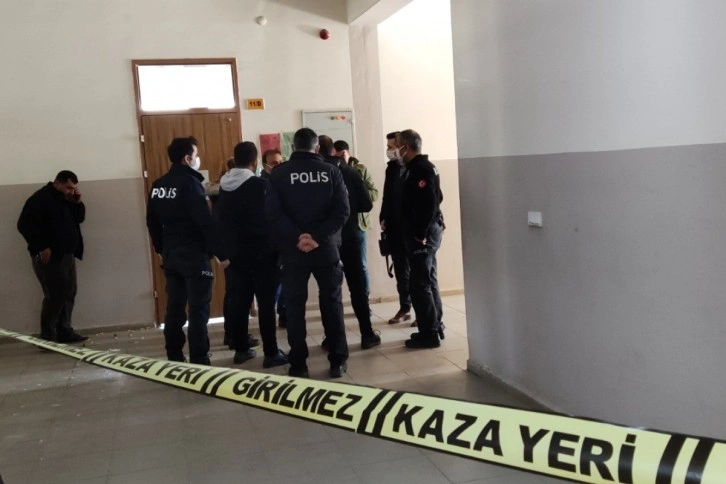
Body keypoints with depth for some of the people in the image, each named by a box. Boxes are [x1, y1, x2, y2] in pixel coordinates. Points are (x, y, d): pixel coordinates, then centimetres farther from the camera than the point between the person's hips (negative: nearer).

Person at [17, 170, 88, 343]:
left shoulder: (66, 200, 15)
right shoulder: (40, 198, -12)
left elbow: (79, 218, 21)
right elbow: (25, 225, -18)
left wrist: (79, 203, 3)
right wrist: (41, 248, -19)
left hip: (67, 255, 9)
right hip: (50, 257, -9)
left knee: (68, 294, 9)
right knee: (55, 296, -9)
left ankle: (65, 331, 16)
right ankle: (47, 335, 0)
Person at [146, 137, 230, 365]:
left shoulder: (158, 185, 10)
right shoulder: (189, 183, -14)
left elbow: (152, 221, 17)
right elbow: (205, 222, -19)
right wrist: (221, 253, -15)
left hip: (171, 255, 8)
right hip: (194, 255, -8)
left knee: (174, 308, 13)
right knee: (198, 310, -4)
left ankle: (174, 359, 20)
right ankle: (199, 362, -2)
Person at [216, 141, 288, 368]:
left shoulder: (223, 187, 7)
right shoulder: (260, 184, -11)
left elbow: (220, 218, 12)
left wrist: (225, 247, 17)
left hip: (233, 252, 6)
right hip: (261, 252, -6)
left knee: (237, 301, 10)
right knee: (266, 302, -2)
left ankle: (241, 349, 17)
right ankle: (271, 352, -2)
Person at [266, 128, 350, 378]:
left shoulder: (278, 174, 0)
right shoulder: (331, 171, 2)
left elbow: (273, 213, -11)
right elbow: (342, 211, -8)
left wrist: (297, 237, -14)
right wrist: (318, 236, -13)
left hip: (293, 251, -1)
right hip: (326, 249, 1)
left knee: (295, 305, 7)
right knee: (332, 303, 9)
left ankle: (298, 363, 10)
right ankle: (338, 361, 12)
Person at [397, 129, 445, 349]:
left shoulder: (421, 169, -16)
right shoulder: (419, 167, 15)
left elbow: (429, 203, -25)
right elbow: (436, 198, 19)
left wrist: (420, 234, -22)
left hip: (423, 234, -11)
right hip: (425, 231, 11)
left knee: (420, 284, -6)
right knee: (428, 281, 16)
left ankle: (429, 333, -1)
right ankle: (435, 327, 25)